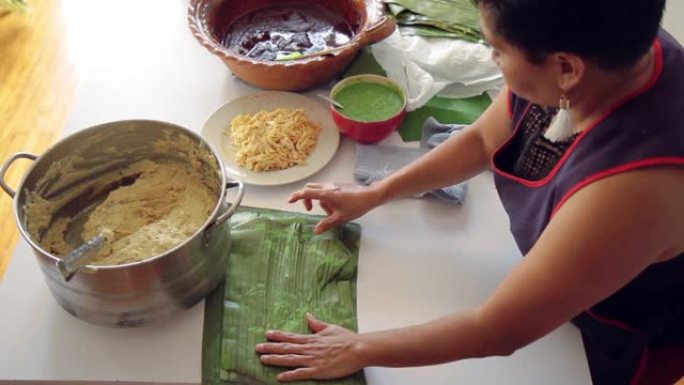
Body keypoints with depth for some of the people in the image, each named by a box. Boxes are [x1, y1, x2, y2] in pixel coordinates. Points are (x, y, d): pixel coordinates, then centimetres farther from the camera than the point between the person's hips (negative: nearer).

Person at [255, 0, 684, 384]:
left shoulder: (630, 186, -46)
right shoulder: (607, 47, -23)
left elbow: (495, 332, -34)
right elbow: (482, 139, -5)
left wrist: (359, 349, -22)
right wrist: (374, 194, -2)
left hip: (617, 342, -6)